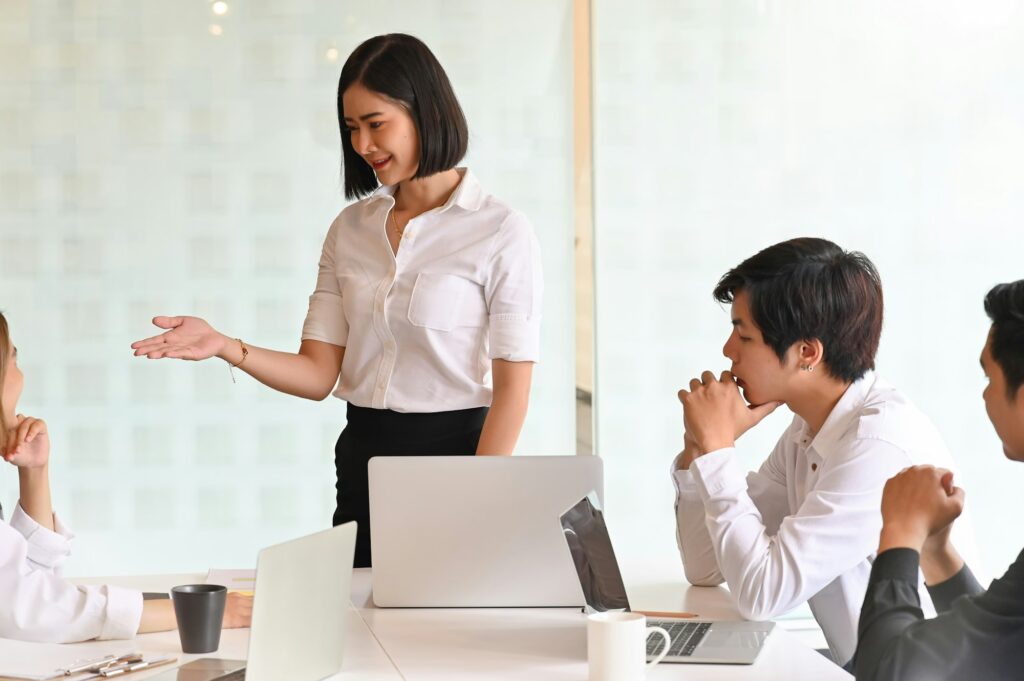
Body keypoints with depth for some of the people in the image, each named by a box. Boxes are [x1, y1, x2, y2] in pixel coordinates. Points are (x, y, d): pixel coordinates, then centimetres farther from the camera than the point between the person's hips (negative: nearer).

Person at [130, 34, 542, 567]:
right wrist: (226, 348, -12)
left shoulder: (500, 232, -7)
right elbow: (318, 374, 4)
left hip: (454, 454, -4)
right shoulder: (350, 229, 9)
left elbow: (512, 386, -11)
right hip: (362, 459, 5)